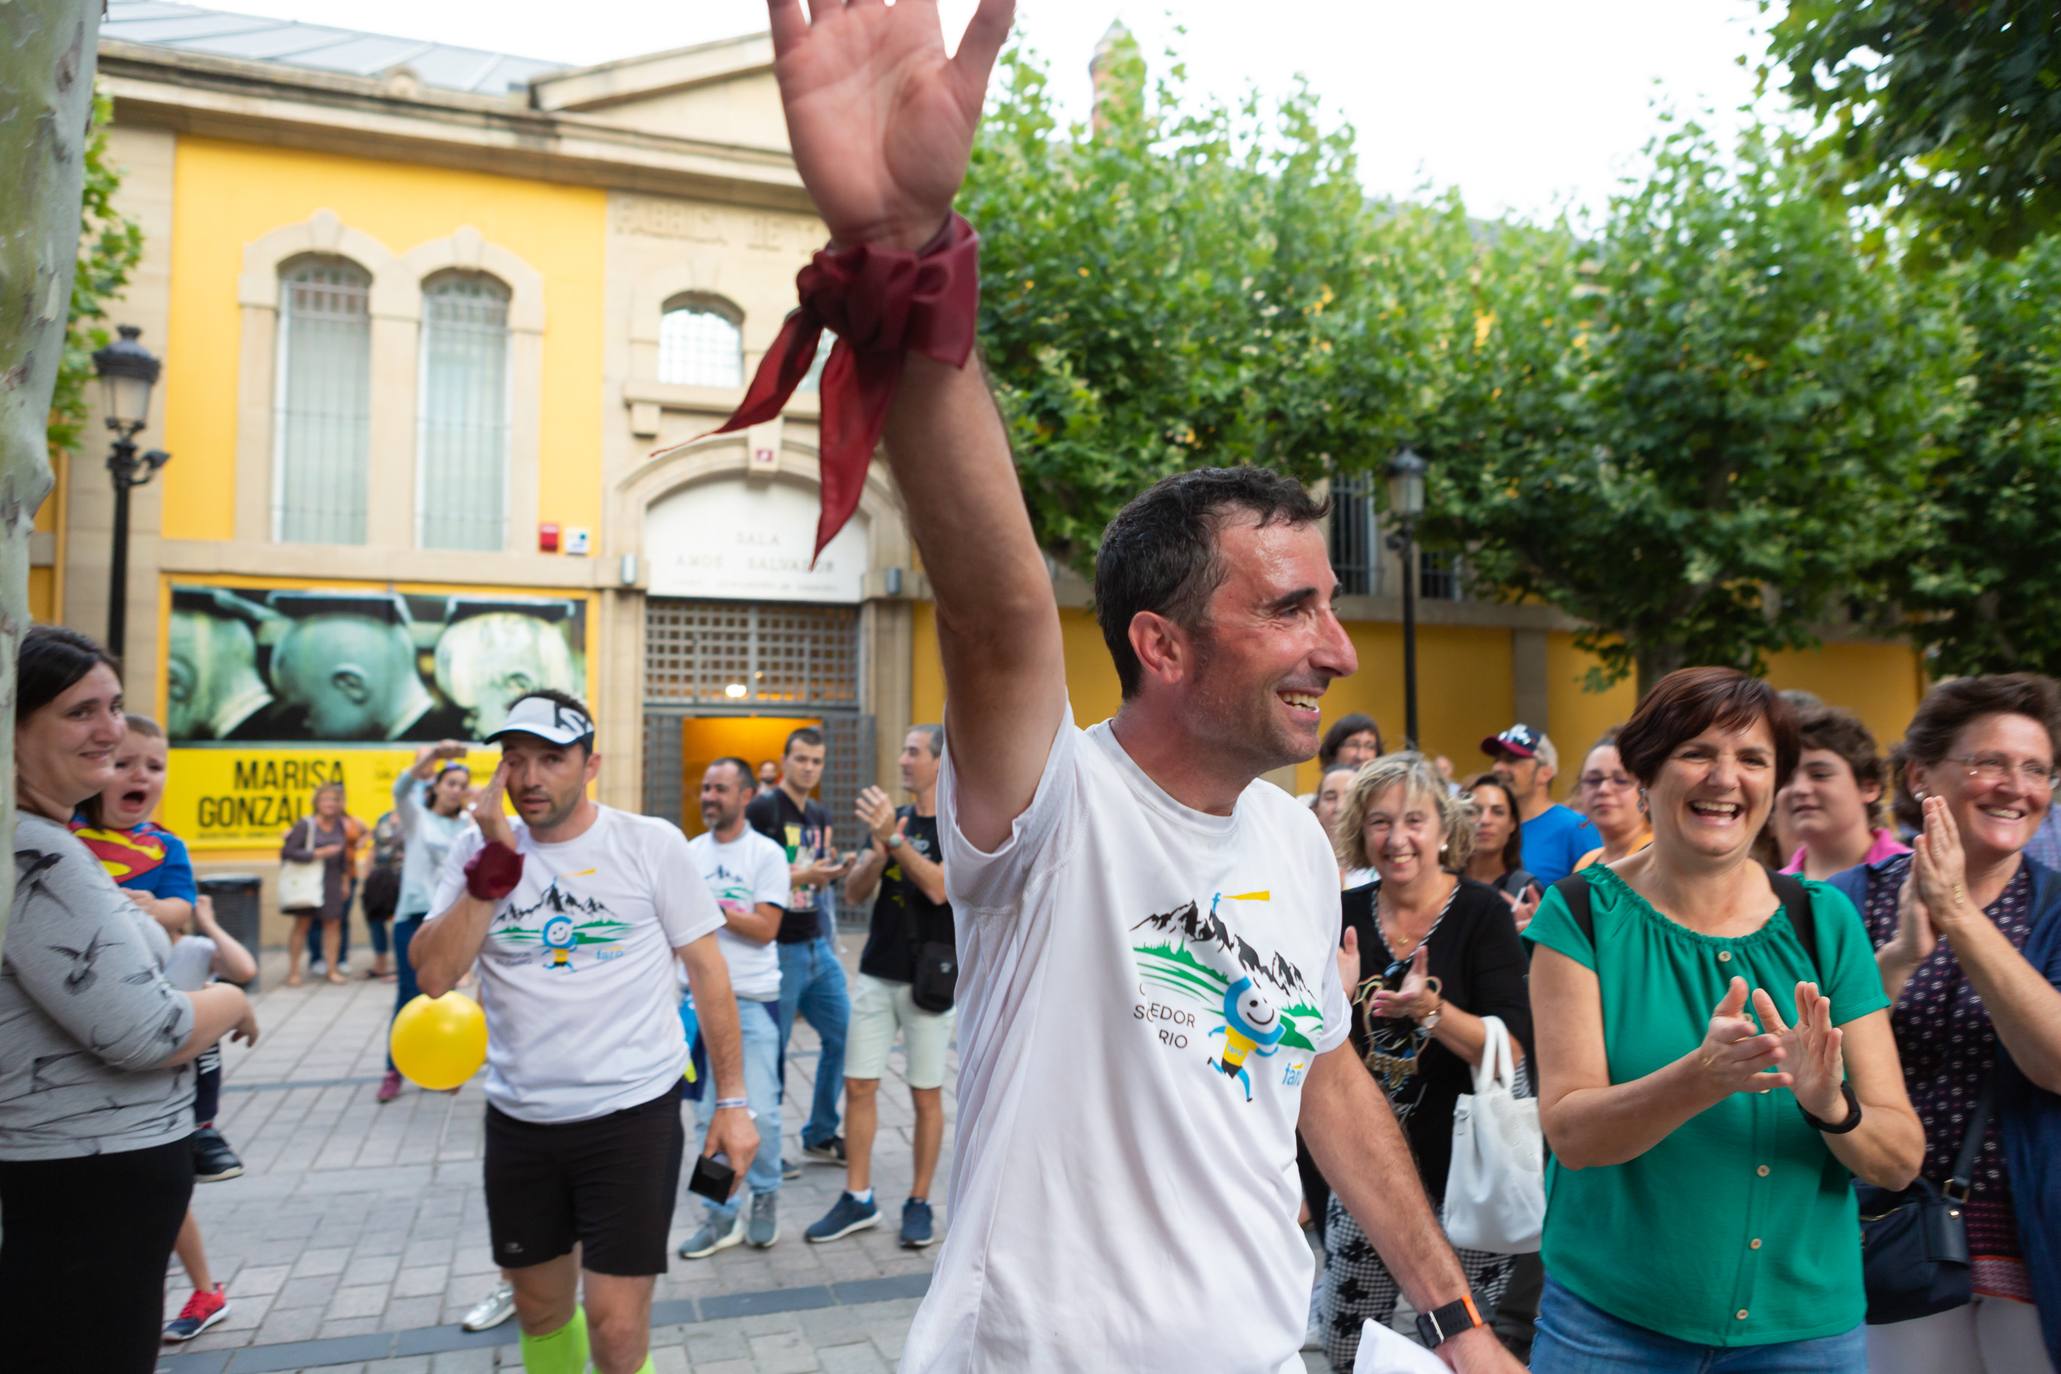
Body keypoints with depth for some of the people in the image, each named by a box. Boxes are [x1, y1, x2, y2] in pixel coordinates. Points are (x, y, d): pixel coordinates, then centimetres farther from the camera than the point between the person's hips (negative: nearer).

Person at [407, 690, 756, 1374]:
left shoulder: (651, 844, -7)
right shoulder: (477, 850, 1)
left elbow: (707, 971, -3)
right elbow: (434, 976, -10)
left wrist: (731, 1100, -4)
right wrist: (496, 862, -18)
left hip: (633, 1114, -3)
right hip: (518, 1122, 4)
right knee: (540, 1309, 21)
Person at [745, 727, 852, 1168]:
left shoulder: (820, 816, 12)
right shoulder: (762, 809, -11)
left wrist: (835, 870, -1)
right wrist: (803, 876, -22)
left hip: (817, 945, 8)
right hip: (778, 949, -8)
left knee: (842, 1034, 12)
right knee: (772, 1051, 3)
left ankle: (820, 1136, 27)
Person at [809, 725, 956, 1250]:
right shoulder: (889, 817, 9)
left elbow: (939, 887, -22)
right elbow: (854, 893, 2)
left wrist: (894, 839, -27)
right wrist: (879, 852, -17)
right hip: (877, 973, 5)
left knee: (926, 1094, 5)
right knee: (859, 1086, 6)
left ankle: (920, 1203, 18)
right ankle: (858, 1200, 19)